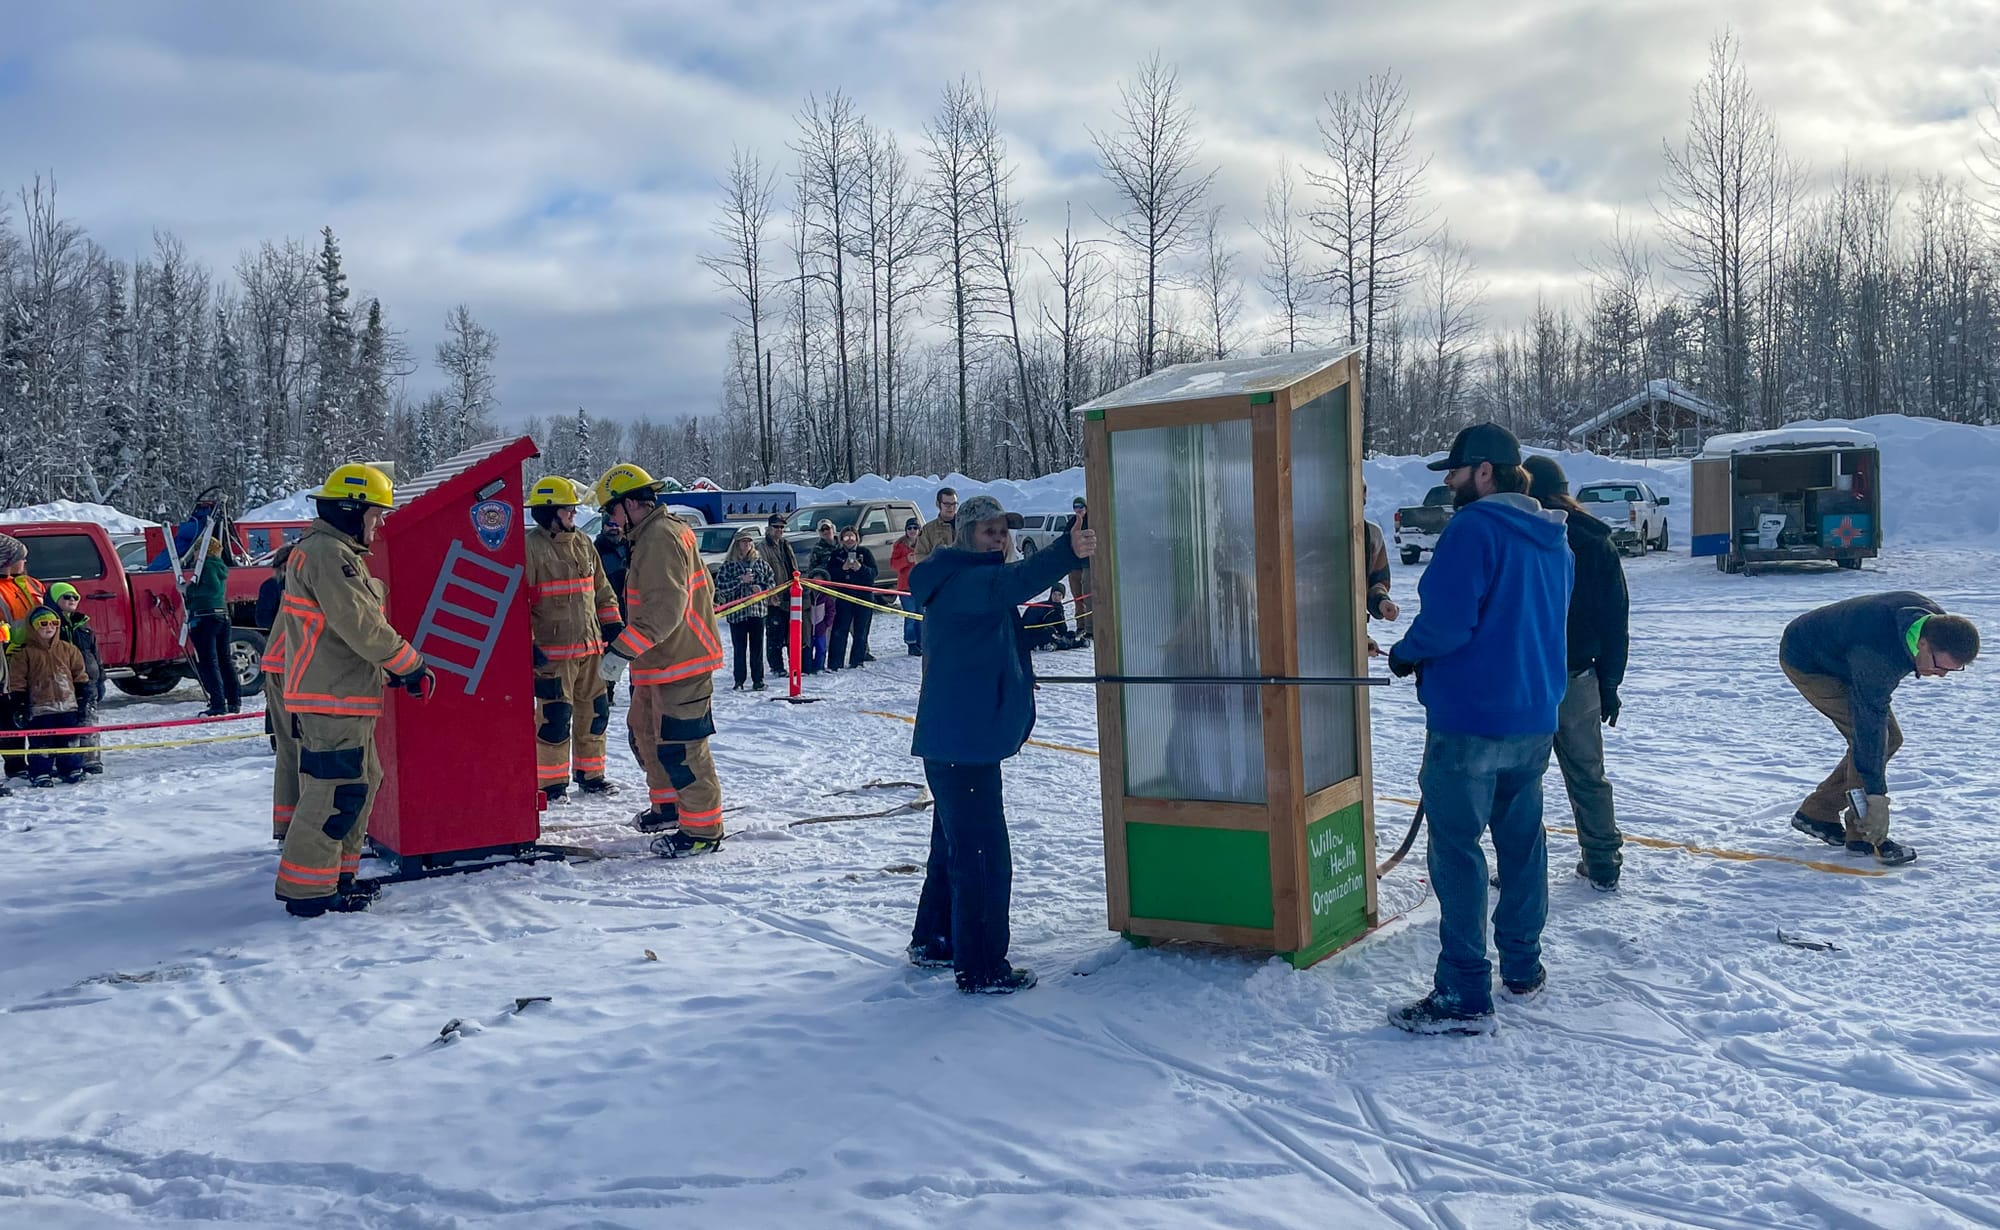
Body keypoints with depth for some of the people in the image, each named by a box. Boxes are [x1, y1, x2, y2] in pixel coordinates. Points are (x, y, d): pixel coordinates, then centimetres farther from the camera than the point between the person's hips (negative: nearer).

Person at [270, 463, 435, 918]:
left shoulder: (337, 553, 19)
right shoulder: (328, 554, -15)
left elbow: (360, 623, 22)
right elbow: (362, 626, -20)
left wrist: (394, 669, 15)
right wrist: (411, 667, -12)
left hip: (343, 698, 11)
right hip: (332, 700, -11)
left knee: (362, 783, 17)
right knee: (337, 791, -8)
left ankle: (336, 875, 26)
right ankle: (306, 890, -2)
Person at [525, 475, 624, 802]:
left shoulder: (583, 545, 13)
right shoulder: (529, 547, -9)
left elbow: (602, 590, 21)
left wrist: (612, 624, 13)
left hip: (591, 646, 7)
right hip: (552, 650, -7)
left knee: (595, 712, 12)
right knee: (555, 717, -6)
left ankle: (590, 774, 26)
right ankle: (551, 784, 6)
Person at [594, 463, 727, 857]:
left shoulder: (659, 538, -18)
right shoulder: (664, 532, 16)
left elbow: (664, 609, -27)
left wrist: (622, 650, -28)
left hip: (678, 663, -11)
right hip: (663, 662, 11)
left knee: (679, 746, -7)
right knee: (644, 731, 21)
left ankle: (702, 829, 1)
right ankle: (669, 805, 34)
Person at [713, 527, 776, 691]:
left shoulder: (760, 563, 10)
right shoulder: (728, 565, 2)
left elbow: (772, 582, 11)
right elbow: (720, 586, -7)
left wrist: (761, 588, -8)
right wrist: (741, 580, -13)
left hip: (757, 610, 1)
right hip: (736, 612, -1)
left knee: (757, 647, 2)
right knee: (739, 648, 2)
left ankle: (758, 680, 8)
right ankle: (739, 681, 9)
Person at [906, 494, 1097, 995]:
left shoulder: (973, 584, 17)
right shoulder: (965, 581, -16)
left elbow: (1003, 640, 27)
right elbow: (1015, 581, -38)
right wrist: (1068, 552, -53)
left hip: (960, 741, 11)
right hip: (963, 742, -11)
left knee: (954, 846, 22)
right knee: (984, 857, -5)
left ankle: (932, 940, 36)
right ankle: (982, 970, 3)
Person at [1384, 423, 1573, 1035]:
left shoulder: (1473, 528, -16)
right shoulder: (1554, 541, 12)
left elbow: (1445, 623, -23)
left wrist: (1405, 653, -5)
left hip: (1470, 717, -9)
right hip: (1535, 717, 9)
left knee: (1457, 848, -3)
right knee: (1522, 838, 19)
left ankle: (1464, 995, -2)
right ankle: (1523, 963, 31)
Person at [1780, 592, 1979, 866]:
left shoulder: (1936, 620, -16)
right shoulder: (1876, 658, -41)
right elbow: (1869, 726, -39)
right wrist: (1876, 795, -38)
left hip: (1838, 657, 9)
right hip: (1806, 663, -9)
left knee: (1890, 738, 4)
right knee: (1871, 738, -20)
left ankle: (1817, 812, 11)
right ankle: (1866, 836, -10)